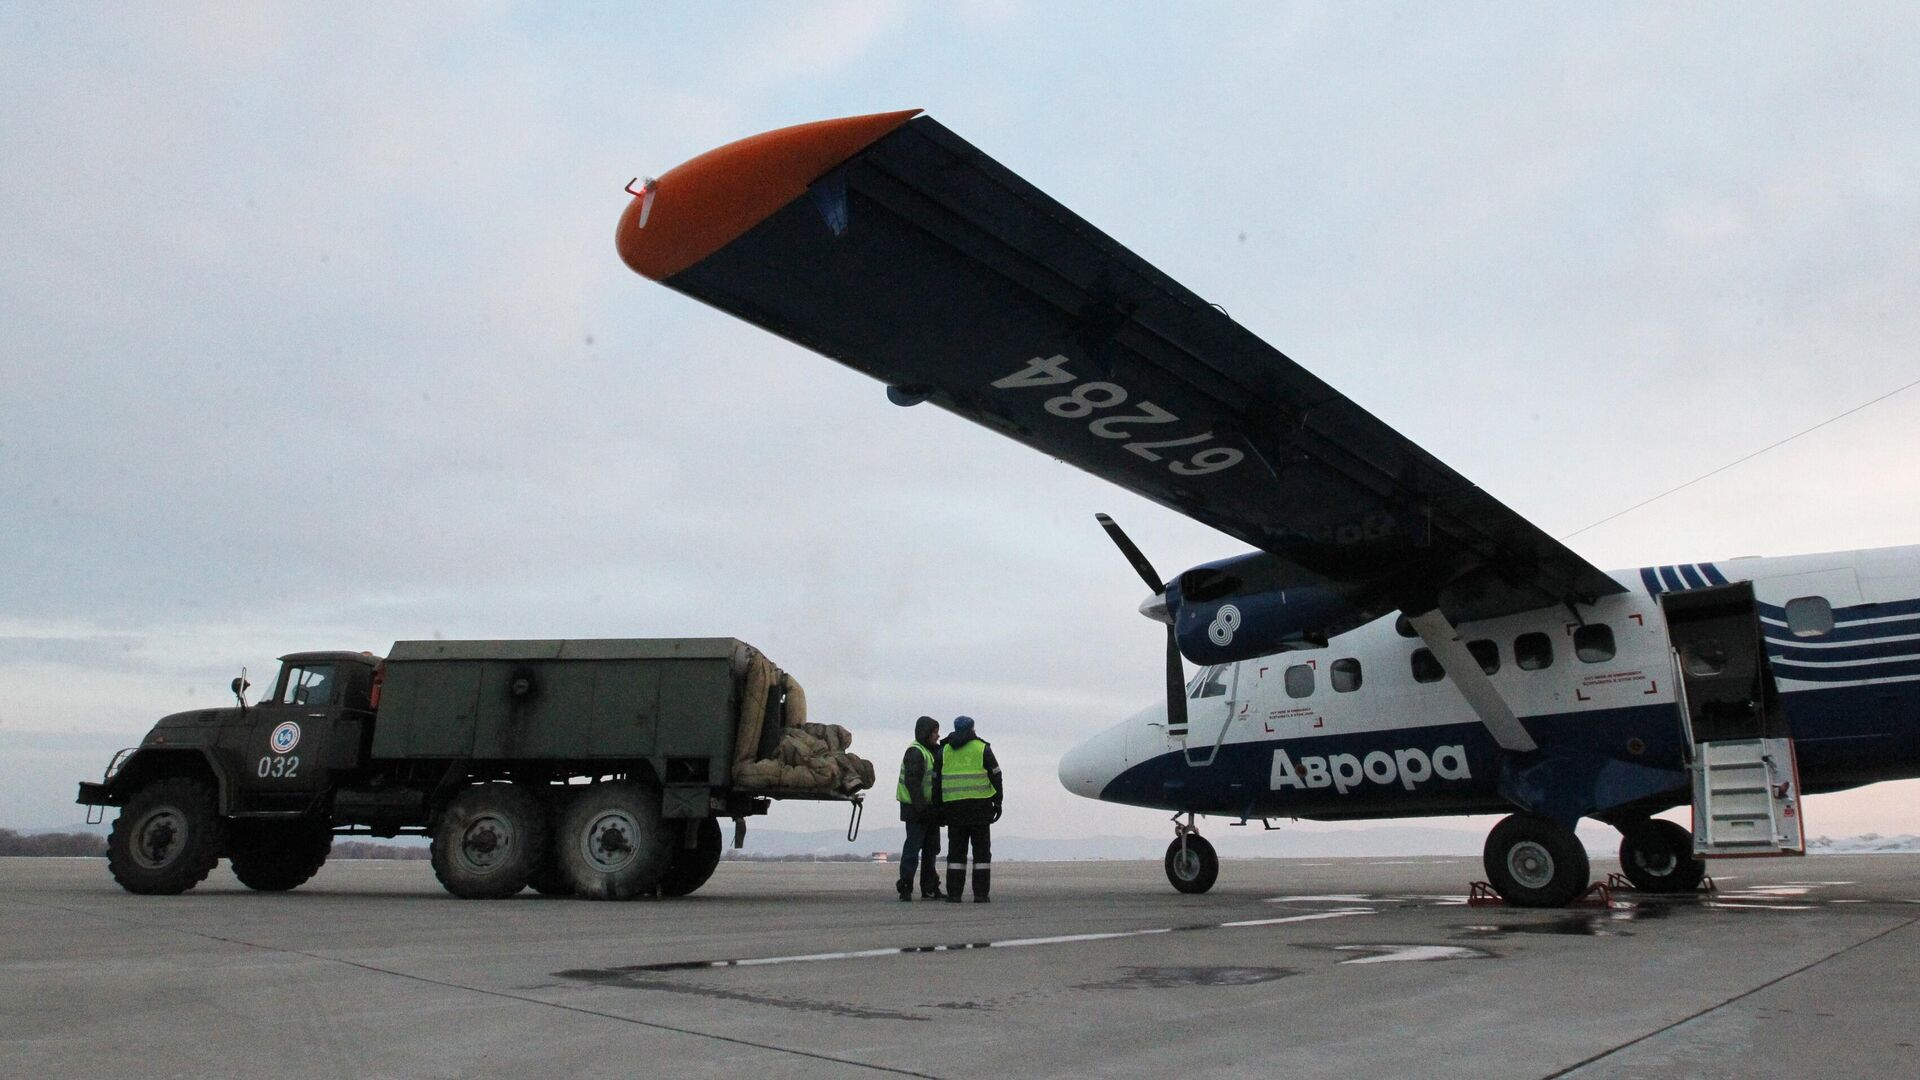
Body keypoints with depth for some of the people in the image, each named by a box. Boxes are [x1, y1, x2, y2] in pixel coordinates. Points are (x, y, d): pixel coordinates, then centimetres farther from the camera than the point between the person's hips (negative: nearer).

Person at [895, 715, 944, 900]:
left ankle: (930, 889, 21)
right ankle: (905, 888, -3)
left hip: (929, 810, 10)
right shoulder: (915, 752, -14)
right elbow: (912, 781, -23)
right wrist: (920, 806, -28)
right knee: (913, 848, -7)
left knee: (931, 849, 14)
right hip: (916, 810, -10)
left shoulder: (932, 752, 17)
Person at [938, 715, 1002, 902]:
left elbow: (937, 780, 10)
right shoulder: (982, 748, 1)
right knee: (981, 850, 4)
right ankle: (980, 894, 0)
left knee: (956, 850, 7)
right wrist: (998, 802, 6)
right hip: (980, 806, -2)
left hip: (953, 806, 2)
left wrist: (940, 806, 13)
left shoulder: (945, 751, 10)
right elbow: (995, 776, 0)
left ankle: (954, 893, 3)